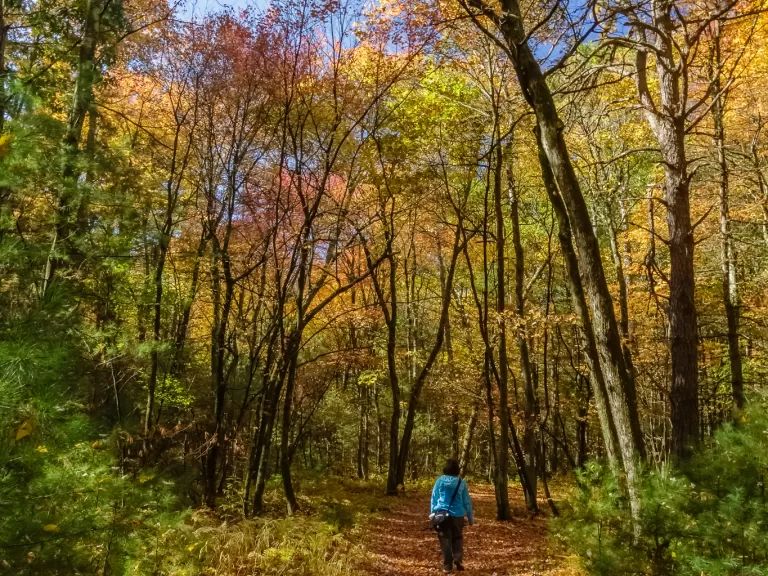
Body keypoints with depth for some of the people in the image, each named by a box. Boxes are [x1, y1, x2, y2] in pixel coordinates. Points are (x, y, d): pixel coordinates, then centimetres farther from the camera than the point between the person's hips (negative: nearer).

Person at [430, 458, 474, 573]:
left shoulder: (440, 480, -2)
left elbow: (434, 498, 1)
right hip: (457, 515, 1)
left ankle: (447, 566, 4)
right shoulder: (461, 483, -1)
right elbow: (467, 501, 5)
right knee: (457, 537, 17)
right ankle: (458, 558, -4)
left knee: (445, 539, 6)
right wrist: (470, 517, 14)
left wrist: (432, 514, 9)